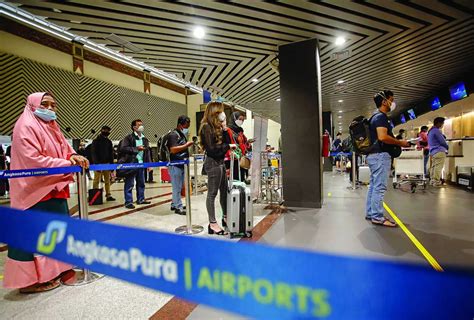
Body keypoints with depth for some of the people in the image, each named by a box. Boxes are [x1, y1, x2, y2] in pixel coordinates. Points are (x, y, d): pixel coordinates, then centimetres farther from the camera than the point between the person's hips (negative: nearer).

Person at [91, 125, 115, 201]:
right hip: (98, 164, -5)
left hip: (107, 164, 5)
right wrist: (97, 164, -15)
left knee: (107, 181, 5)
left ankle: (108, 195, 8)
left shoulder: (109, 142, 14)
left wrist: (111, 163, 6)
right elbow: (93, 153, -6)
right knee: (96, 180, -3)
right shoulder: (96, 141, 0)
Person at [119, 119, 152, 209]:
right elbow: (123, 148, -15)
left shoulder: (145, 139, 15)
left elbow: (147, 152, 15)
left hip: (141, 164, 7)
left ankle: (140, 199, 26)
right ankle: (128, 202, 7)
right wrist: (136, 148, -17)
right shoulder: (129, 138, -5)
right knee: (129, 184, -1)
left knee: (141, 183, 14)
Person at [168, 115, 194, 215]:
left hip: (182, 165, 9)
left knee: (179, 187, 15)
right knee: (177, 187, -2)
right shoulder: (173, 135, -12)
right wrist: (186, 145, -19)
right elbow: (173, 150, -24)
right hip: (175, 165, -9)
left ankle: (174, 204, 27)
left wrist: (188, 144, 14)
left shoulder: (182, 134, 17)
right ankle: (178, 207, 6)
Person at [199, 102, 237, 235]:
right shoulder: (206, 127, -12)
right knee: (212, 193, -1)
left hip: (220, 162, 10)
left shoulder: (216, 126, 15)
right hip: (213, 163, -9)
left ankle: (225, 217, 29)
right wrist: (228, 146, -11)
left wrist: (223, 129, 0)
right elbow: (212, 148, -18)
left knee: (224, 190, 15)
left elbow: (222, 142, 11)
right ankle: (212, 224, 9)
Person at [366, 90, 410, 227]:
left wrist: (397, 141, 20)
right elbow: (382, 137, -24)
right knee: (379, 187, -8)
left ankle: (370, 213, 18)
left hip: (374, 154, 10)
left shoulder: (376, 117, 20)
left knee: (373, 185, 12)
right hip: (380, 155, -10)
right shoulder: (381, 117, -11)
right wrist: (400, 143, -11)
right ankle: (377, 217, -4)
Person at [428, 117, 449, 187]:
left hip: (433, 152, 10)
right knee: (438, 167, -10)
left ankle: (432, 181, 10)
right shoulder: (437, 131, -10)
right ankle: (437, 182, -12)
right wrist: (447, 147, 10)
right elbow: (442, 142, -8)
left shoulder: (430, 131, 20)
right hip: (439, 151, -10)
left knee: (434, 167, 9)